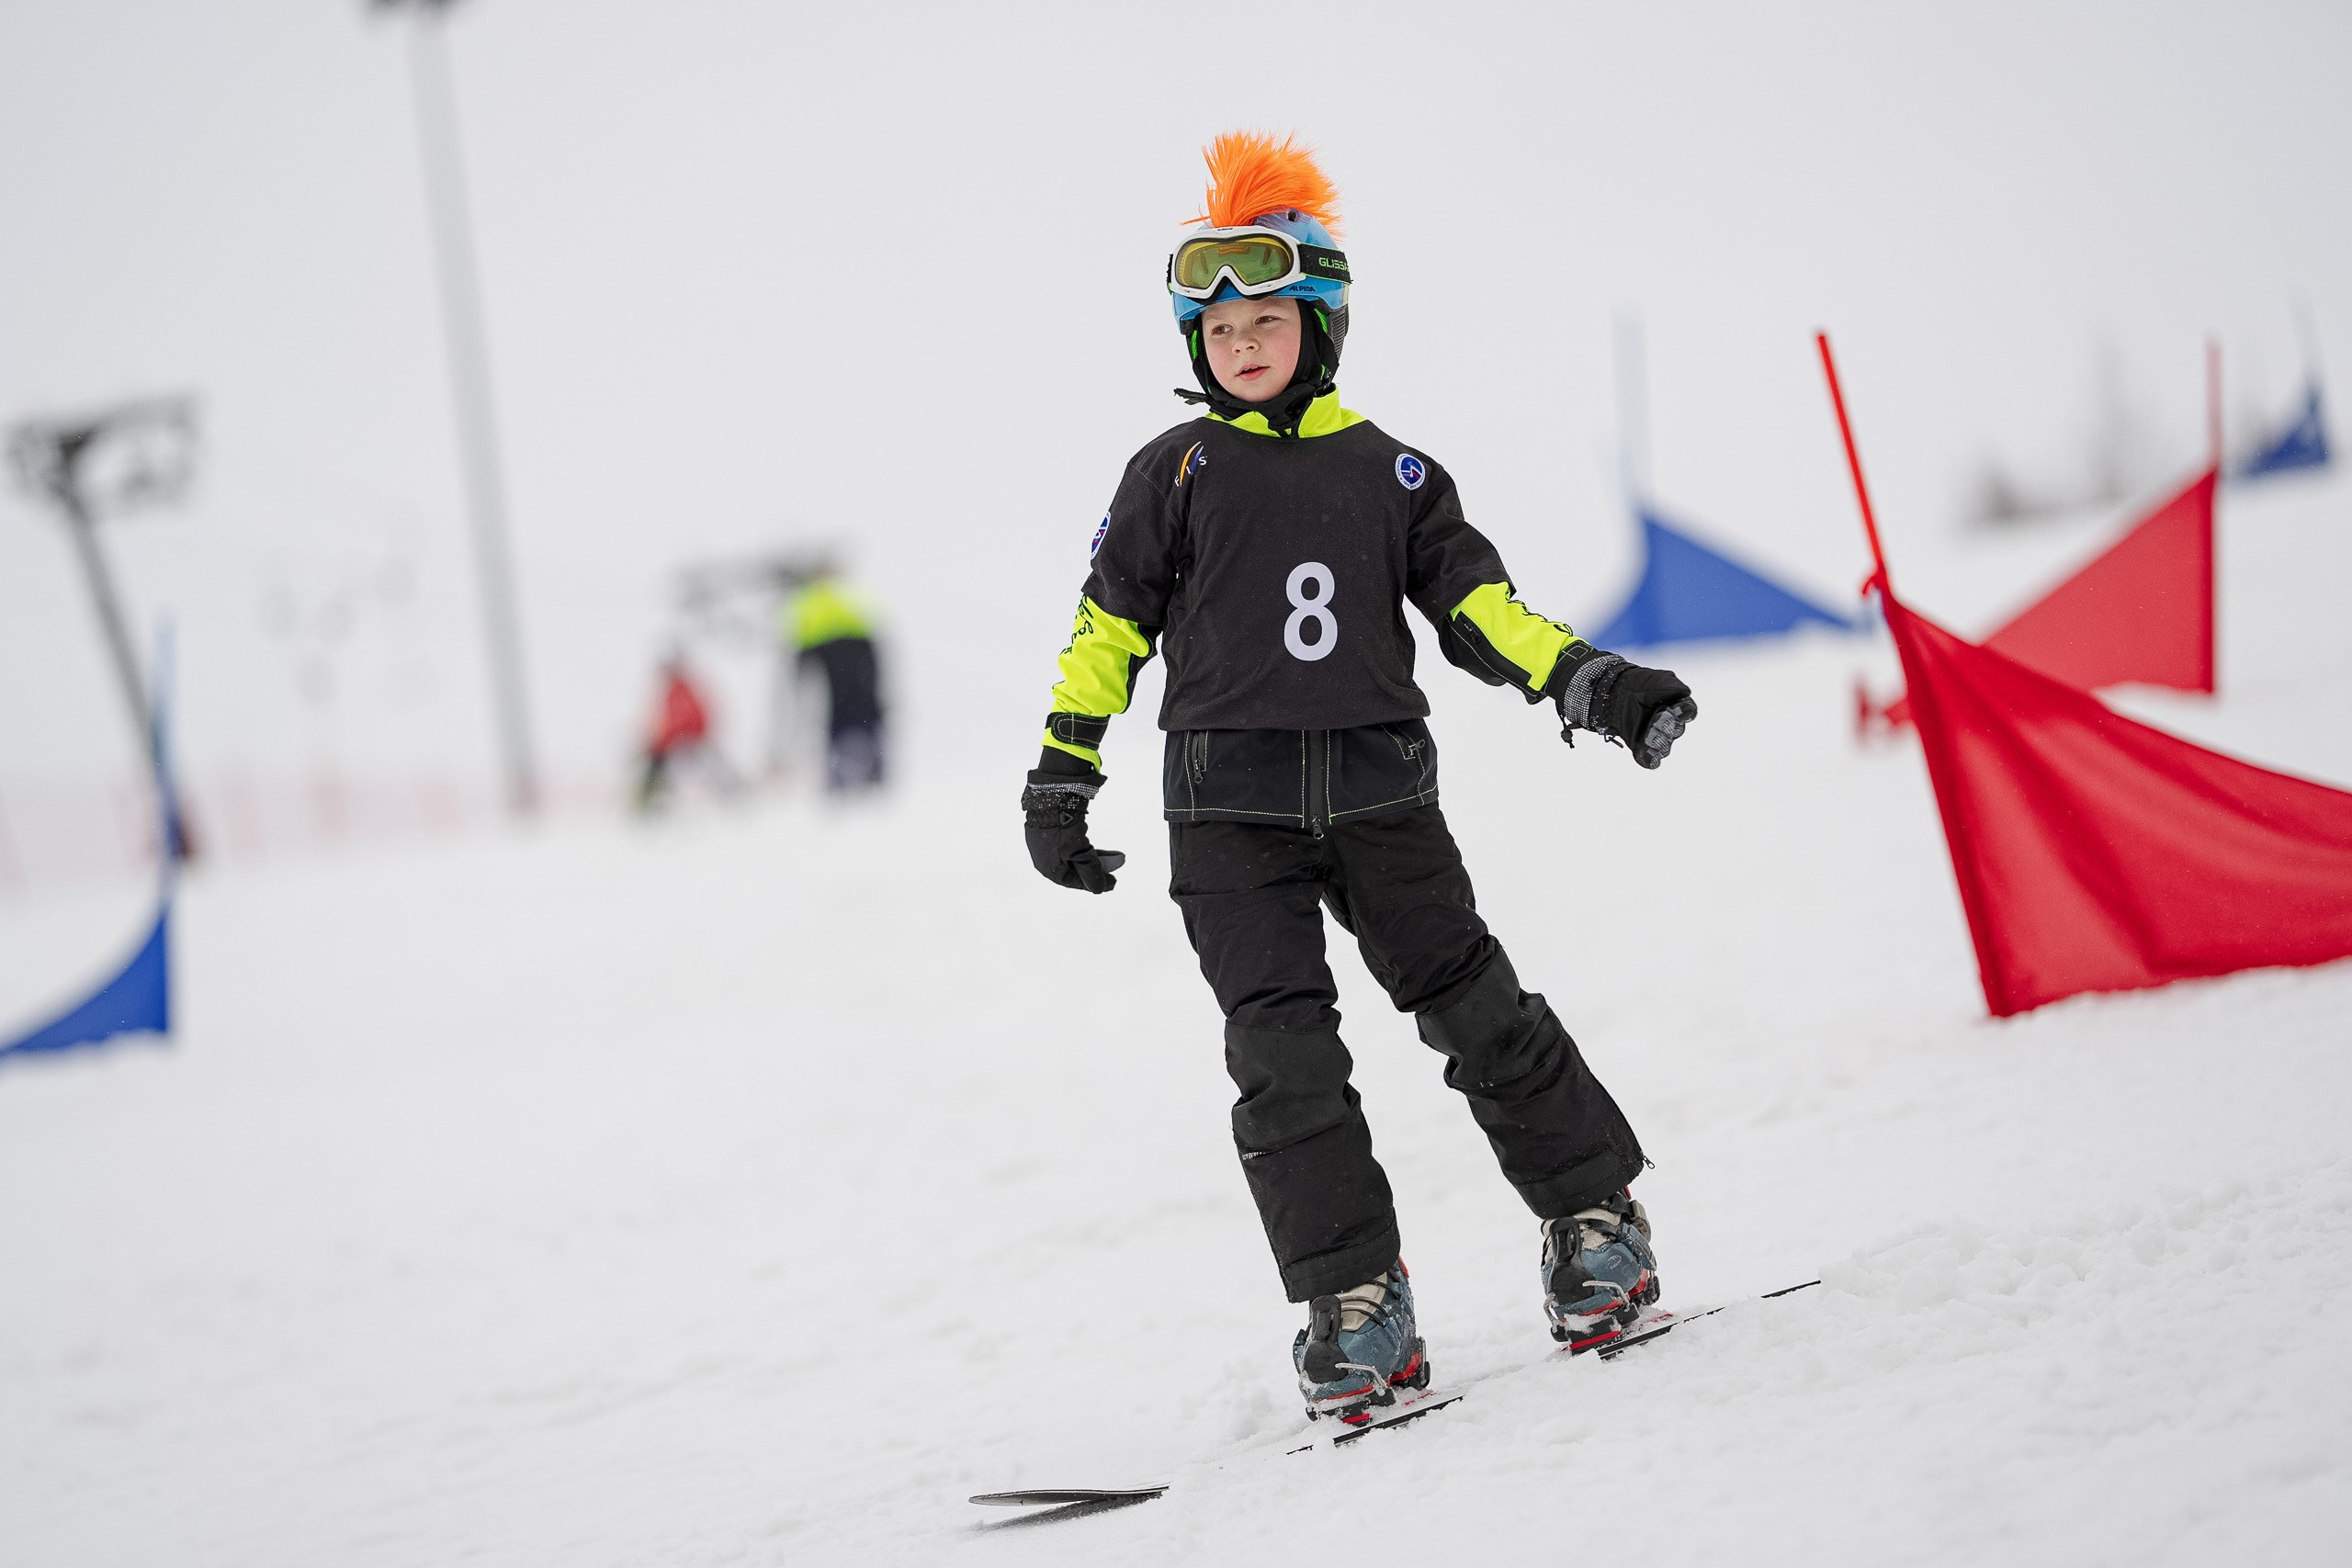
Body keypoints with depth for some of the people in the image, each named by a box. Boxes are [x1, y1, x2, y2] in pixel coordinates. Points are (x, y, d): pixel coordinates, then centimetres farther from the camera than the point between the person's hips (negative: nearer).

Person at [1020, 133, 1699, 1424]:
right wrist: (1063, 772, 6)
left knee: (1476, 1009, 1)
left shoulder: (1387, 471, 11)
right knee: (1284, 1056, -8)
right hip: (1230, 808, -1)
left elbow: (1475, 601, 10)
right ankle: (1354, 1299, -3)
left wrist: (1584, 680, -3)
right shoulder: (1176, 473, 8)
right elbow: (1110, 624, 10)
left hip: (1378, 788, 1)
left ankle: (1595, 1221, 17)